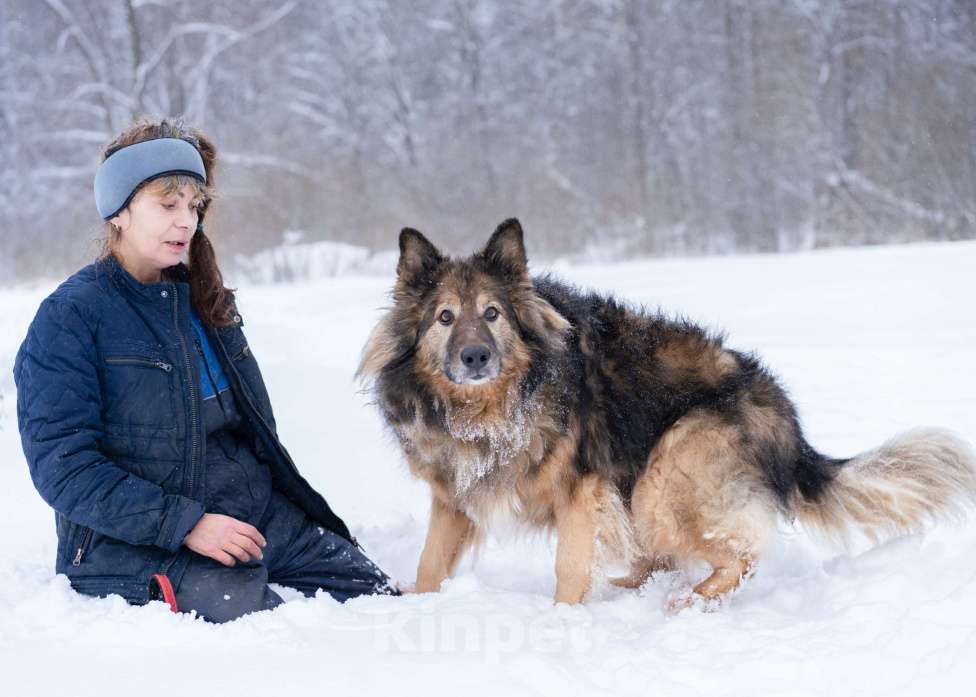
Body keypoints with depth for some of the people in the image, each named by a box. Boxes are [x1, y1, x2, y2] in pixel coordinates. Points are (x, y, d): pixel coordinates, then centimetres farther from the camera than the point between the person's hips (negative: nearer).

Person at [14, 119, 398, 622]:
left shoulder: (207, 302, 15)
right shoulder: (69, 317, -7)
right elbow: (63, 465, -14)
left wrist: (301, 512, 11)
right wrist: (185, 524, -20)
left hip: (255, 515, 6)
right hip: (137, 545, -6)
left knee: (375, 595, -11)